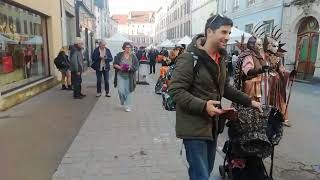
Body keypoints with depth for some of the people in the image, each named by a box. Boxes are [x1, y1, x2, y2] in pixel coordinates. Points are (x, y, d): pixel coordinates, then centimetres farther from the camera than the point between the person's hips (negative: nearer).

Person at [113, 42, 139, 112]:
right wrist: (119, 67, -16)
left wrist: (130, 68, -20)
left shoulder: (133, 56, 0)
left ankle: (128, 106, 15)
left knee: (128, 91, 3)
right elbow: (114, 64, 3)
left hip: (129, 76, 0)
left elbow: (136, 66, -2)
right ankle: (122, 102, 27)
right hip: (120, 75, 0)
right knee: (121, 90, -4)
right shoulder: (119, 55, 0)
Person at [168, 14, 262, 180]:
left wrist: (248, 101, 14)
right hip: (194, 127, -8)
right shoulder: (190, 58, -17)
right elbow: (175, 90, -20)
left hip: (212, 125, 9)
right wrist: (202, 106, -29)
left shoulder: (220, 59, 10)